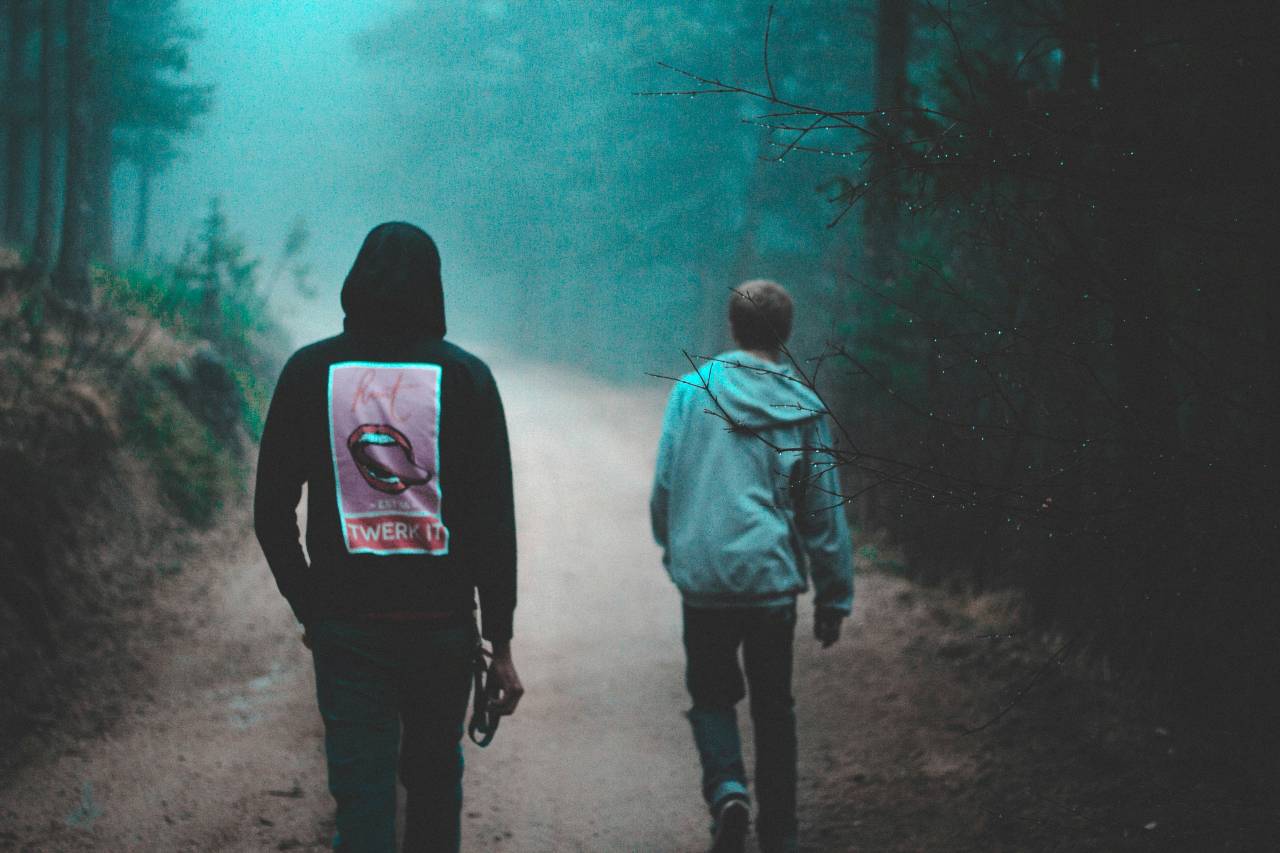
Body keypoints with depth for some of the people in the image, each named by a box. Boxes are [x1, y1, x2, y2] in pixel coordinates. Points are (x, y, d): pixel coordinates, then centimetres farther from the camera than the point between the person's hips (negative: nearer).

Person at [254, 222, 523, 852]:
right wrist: (501, 643, 0)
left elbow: (271, 514, 2)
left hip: (345, 624, 0)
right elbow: (494, 522, -6)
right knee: (434, 775, 19)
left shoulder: (309, 372, 0)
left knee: (361, 791, 0)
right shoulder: (465, 377, -4)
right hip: (442, 622, 0)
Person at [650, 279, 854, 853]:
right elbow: (825, 512, 4)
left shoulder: (694, 390, -2)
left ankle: (727, 790, -10)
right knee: (774, 706, 13)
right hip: (774, 579, 1)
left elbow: (664, 485, 1)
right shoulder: (804, 408, 0)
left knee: (712, 695, 15)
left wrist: (673, 548, 20)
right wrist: (834, 597, 11)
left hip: (703, 576, -1)